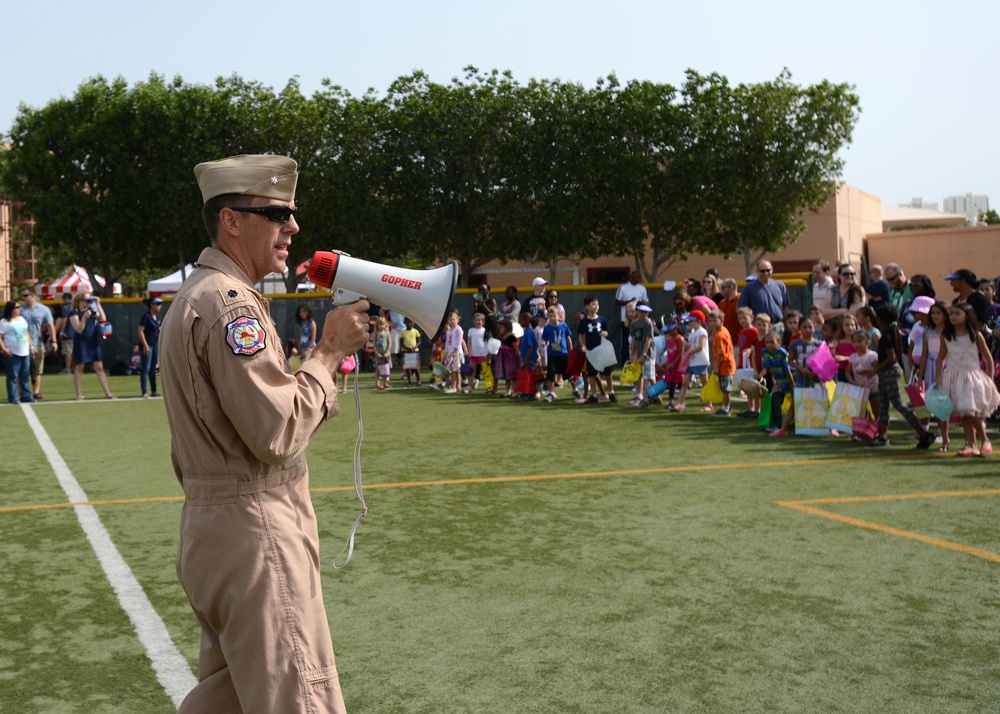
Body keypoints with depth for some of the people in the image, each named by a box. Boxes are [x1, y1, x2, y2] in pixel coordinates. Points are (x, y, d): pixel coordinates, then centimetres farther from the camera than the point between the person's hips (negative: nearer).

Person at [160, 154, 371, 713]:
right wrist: (330, 352, -12)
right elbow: (278, 433, -21)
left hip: (212, 523, 11)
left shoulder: (199, 295, 17)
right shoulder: (228, 301, -16)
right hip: (254, 531, -11)